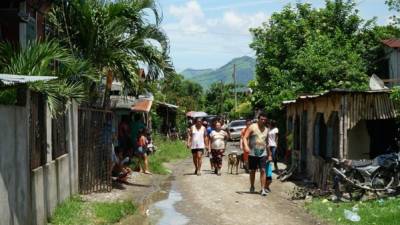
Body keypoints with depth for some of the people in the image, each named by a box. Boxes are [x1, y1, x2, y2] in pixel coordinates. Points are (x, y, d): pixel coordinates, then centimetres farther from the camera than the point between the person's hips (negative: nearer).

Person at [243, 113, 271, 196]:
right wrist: (246, 146, -26)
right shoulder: (252, 127, -2)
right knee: (252, 171, 8)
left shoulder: (266, 129, 12)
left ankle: (263, 189, -7)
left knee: (263, 170, -8)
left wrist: (269, 154, 19)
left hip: (263, 153, 2)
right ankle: (252, 186, 26)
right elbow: (245, 137, -8)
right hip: (253, 153, -2)